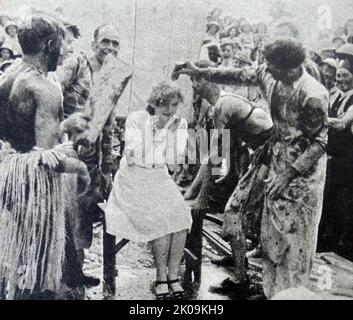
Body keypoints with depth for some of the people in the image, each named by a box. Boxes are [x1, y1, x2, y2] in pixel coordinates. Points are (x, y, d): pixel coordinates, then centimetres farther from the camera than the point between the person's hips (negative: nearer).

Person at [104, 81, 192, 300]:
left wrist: (172, 132, -18)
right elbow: (131, 159, -17)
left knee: (181, 217, -18)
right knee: (161, 220, -21)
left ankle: (173, 276, -5)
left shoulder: (180, 124, -1)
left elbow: (173, 161, -9)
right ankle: (161, 279, -5)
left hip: (159, 179, 4)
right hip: (133, 179, -3)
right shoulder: (136, 119, -10)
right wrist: (148, 132, -23)